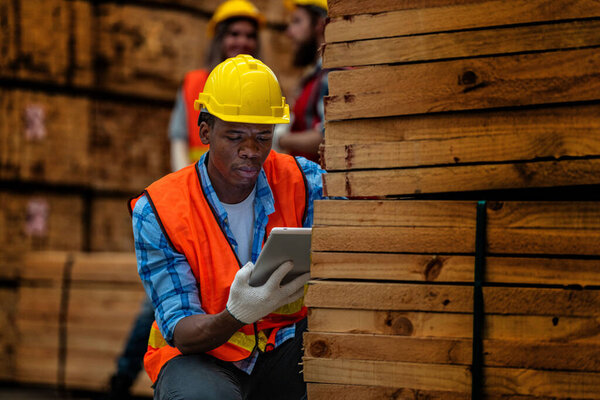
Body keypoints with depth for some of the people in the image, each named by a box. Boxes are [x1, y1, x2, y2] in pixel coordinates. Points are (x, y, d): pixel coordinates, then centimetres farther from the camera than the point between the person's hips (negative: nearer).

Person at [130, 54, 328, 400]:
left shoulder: (301, 182, -5)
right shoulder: (156, 212, -12)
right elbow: (181, 333, -15)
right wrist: (237, 315, -38)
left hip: (283, 345, 2)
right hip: (200, 355, -2)